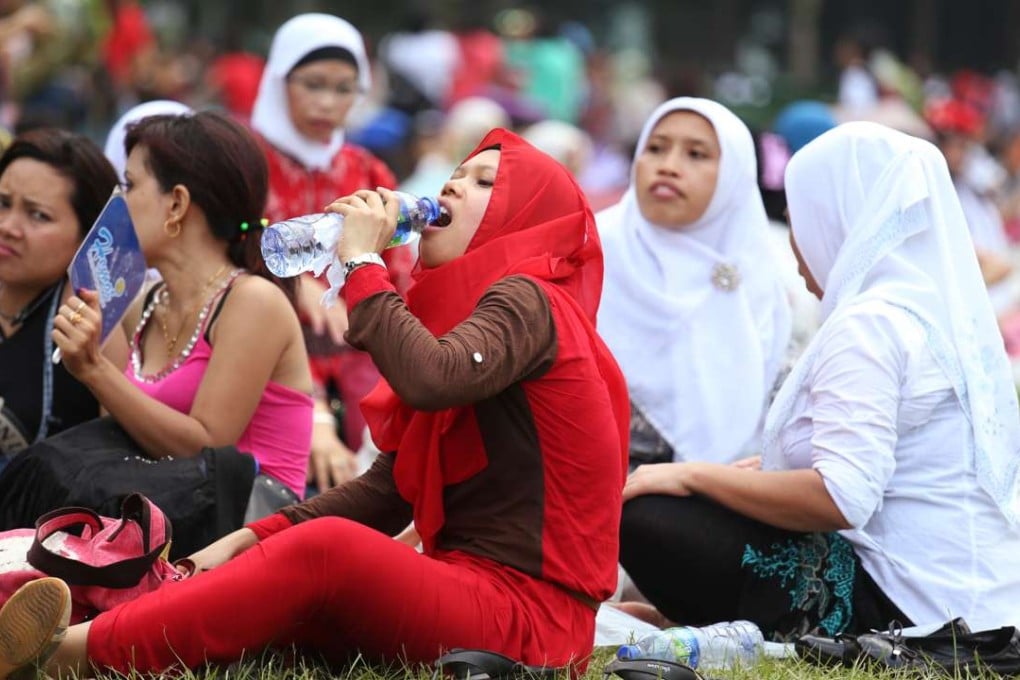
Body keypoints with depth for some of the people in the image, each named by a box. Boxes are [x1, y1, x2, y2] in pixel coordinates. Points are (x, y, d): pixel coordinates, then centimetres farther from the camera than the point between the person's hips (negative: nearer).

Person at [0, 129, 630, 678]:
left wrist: (362, 261, -15)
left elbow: (432, 381, -29)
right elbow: (393, 488, 17)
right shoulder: (464, 310, 23)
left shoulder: (527, 301, -6)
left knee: (329, 548, -31)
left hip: (527, 606, -9)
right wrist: (253, 538, 4)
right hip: (466, 585, 9)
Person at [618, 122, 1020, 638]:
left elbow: (840, 498, -25)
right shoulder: (950, 313, 14)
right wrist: (768, 469, 25)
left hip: (897, 604, -10)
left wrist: (692, 475, -15)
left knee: (642, 518, -12)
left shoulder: (869, 324, -15)